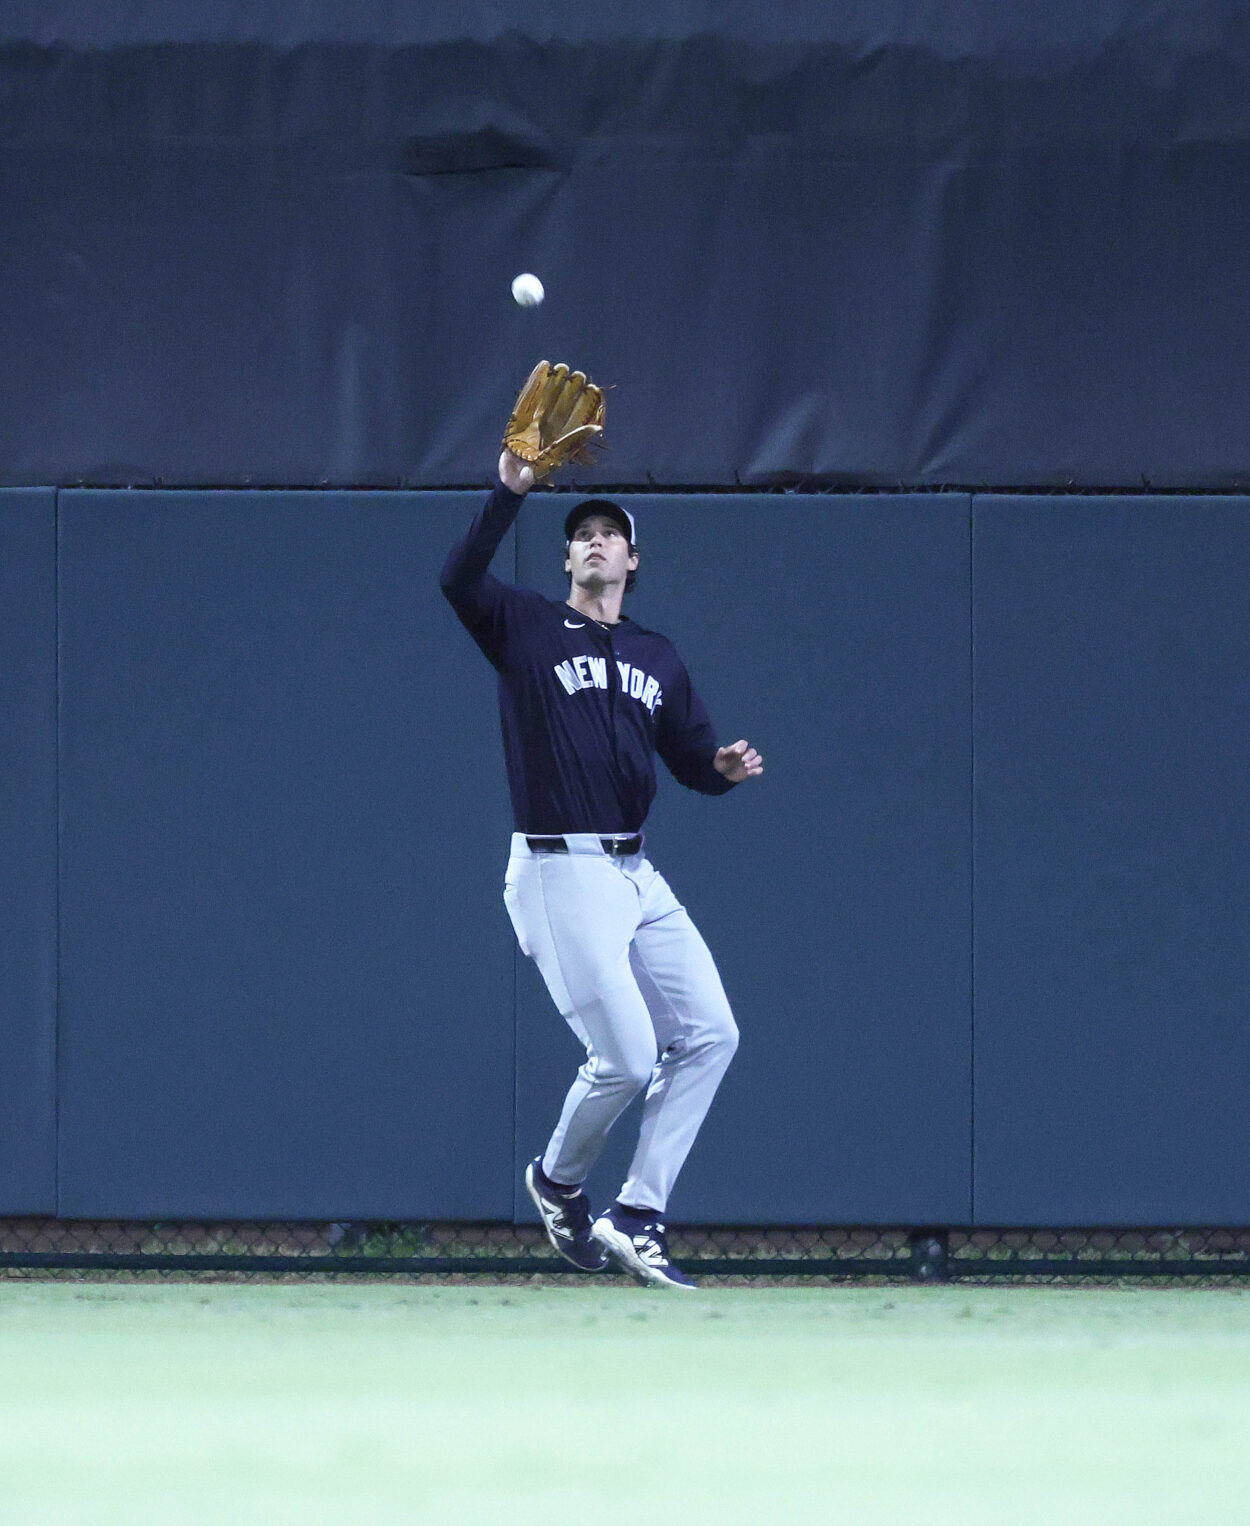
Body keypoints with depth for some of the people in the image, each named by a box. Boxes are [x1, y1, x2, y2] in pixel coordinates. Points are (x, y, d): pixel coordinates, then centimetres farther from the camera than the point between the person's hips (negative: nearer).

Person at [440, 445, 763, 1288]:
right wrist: (510, 493, -27)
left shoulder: (658, 657, 17)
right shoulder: (528, 627, 2)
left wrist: (726, 767, -10)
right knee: (626, 1056, -11)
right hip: (559, 871, -6)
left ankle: (637, 1216, 2)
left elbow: (693, 759, 14)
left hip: (636, 872, 6)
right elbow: (460, 581, -17)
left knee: (710, 1034, -4)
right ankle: (559, 1181, 18)